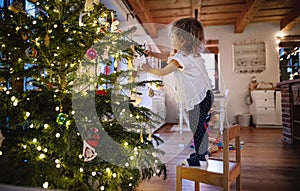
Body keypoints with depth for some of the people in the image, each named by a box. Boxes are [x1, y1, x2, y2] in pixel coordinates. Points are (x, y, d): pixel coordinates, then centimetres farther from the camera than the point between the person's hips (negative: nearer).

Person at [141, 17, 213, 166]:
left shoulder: (180, 59, -22)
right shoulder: (192, 52, 7)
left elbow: (163, 72, -9)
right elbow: (169, 57, 20)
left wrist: (149, 69, 7)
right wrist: (153, 54, 13)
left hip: (198, 98, -10)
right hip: (204, 94, 10)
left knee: (196, 127, 4)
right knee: (198, 125, 21)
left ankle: (199, 158, 21)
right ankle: (203, 152, 37)